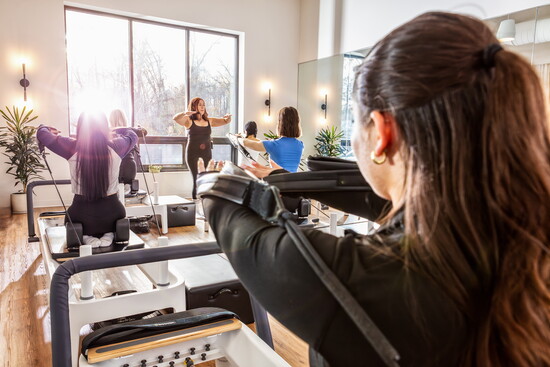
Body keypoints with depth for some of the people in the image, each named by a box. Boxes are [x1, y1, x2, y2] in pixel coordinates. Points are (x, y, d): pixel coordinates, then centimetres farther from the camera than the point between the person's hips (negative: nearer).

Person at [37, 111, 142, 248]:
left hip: (82, 214, 0)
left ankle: (87, 237, 5)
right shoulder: (116, 147, -8)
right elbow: (132, 136, 14)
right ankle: (108, 235, 6)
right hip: (112, 212, 0)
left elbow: (42, 134, 6)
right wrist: (118, 130, 34)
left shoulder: (72, 148, -11)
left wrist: (46, 128, 28)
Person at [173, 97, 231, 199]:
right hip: (193, 154, -4)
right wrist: (185, 113, -35)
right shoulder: (189, 121, 2)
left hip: (207, 154, 4)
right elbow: (175, 118, -15)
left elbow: (226, 121, 15)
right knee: (197, 179, -5)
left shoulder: (209, 121, 14)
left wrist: (228, 117, -8)